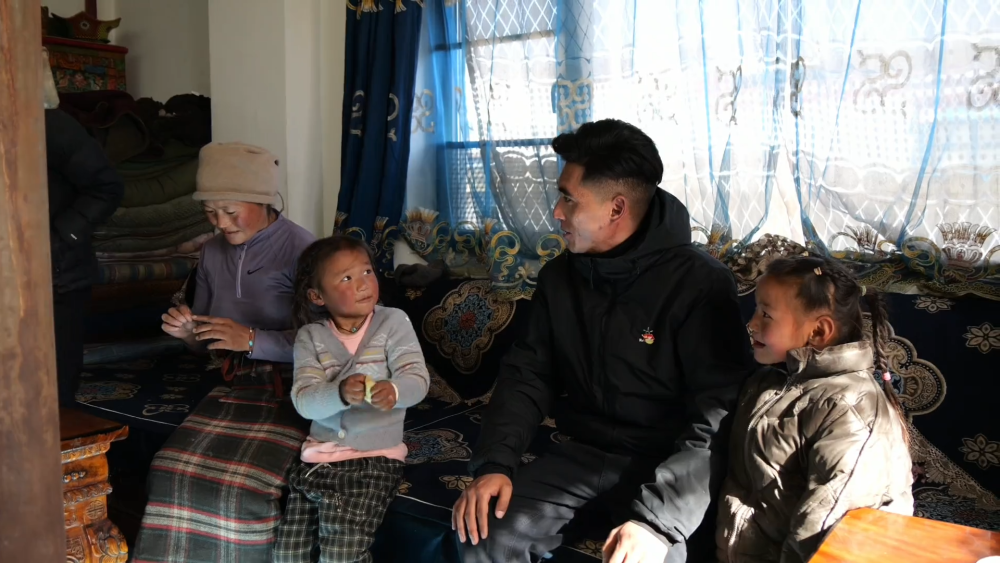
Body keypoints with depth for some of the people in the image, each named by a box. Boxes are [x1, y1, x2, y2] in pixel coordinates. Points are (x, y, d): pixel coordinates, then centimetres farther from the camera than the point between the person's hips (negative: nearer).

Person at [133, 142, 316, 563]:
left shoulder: (300, 249, -11)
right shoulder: (212, 253, 9)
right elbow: (208, 342, 17)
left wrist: (251, 339, -22)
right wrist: (187, 332, -5)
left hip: (288, 387, -6)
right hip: (234, 384, 6)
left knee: (241, 483, -24)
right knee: (176, 470, -16)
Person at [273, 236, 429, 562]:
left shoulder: (393, 322, -5)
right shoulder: (310, 336, -1)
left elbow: (417, 380, -15)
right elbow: (304, 401, -12)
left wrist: (393, 391, -39)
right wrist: (340, 393, -34)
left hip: (375, 458, -3)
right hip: (319, 455, 3)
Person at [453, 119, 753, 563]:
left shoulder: (699, 283, -15)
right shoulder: (559, 277, 4)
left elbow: (719, 415, -20)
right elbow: (528, 375, 7)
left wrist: (656, 519, -29)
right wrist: (495, 463, -9)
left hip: (668, 461, -4)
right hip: (585, 451, 5)